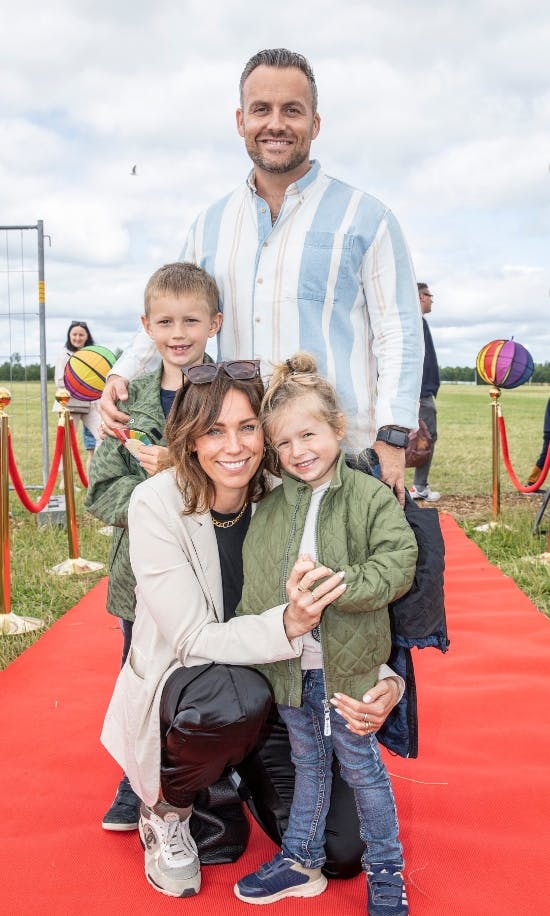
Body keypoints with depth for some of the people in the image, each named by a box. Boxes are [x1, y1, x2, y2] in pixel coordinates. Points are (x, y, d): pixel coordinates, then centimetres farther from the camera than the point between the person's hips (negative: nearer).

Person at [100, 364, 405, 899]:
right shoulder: (157, 504, -22)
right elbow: (194, 639, -24)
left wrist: (386, 679, -28)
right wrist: (286, 625, -42)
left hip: (279, 696, 3)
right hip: (176, 686, -3)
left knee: (344, 850, -5)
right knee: (238, 698, -37)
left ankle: (244, 772, 25)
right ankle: (165, 810, -4)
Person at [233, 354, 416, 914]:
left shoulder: (370, 498, -10)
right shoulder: (270, 508, 3)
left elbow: (397, 567, -18)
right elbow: (252, 586, 8)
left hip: (346, 664, -4)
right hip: (287, 665, 4)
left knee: (360, 767, 11)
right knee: (307, 763, 21)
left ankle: (386, 869, 30)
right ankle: (301, 859, 37)